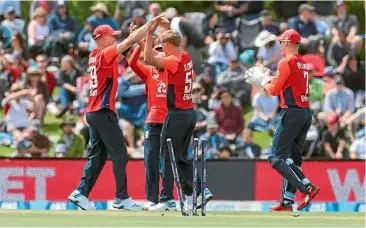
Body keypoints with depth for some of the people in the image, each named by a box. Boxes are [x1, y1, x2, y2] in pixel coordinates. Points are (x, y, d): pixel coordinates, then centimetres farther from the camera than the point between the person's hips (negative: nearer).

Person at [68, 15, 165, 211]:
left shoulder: (94, 55, 14)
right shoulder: (105, 54, -10)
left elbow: (121, 54, 21)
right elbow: (130, 41, -14)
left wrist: (148, 30, 13)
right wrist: (151, 23, -7)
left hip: (93, 112, 9)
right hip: (104, 112, -9)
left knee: (98, 156, 12)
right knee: (119, 154, -6)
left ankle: (81, 193, 7)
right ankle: (122, 198, -7)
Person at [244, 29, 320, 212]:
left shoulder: (286, 62, -9)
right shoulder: (303, 64, 16)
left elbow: (274, 90, -8)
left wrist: (261, 79, 10)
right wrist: (267, 78, 23)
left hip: (292, 113, -9)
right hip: (306, 113, 9)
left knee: (277, 157, -7)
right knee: (292, 158, 11)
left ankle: (307, 188, -20)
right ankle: (287, 202, 9)